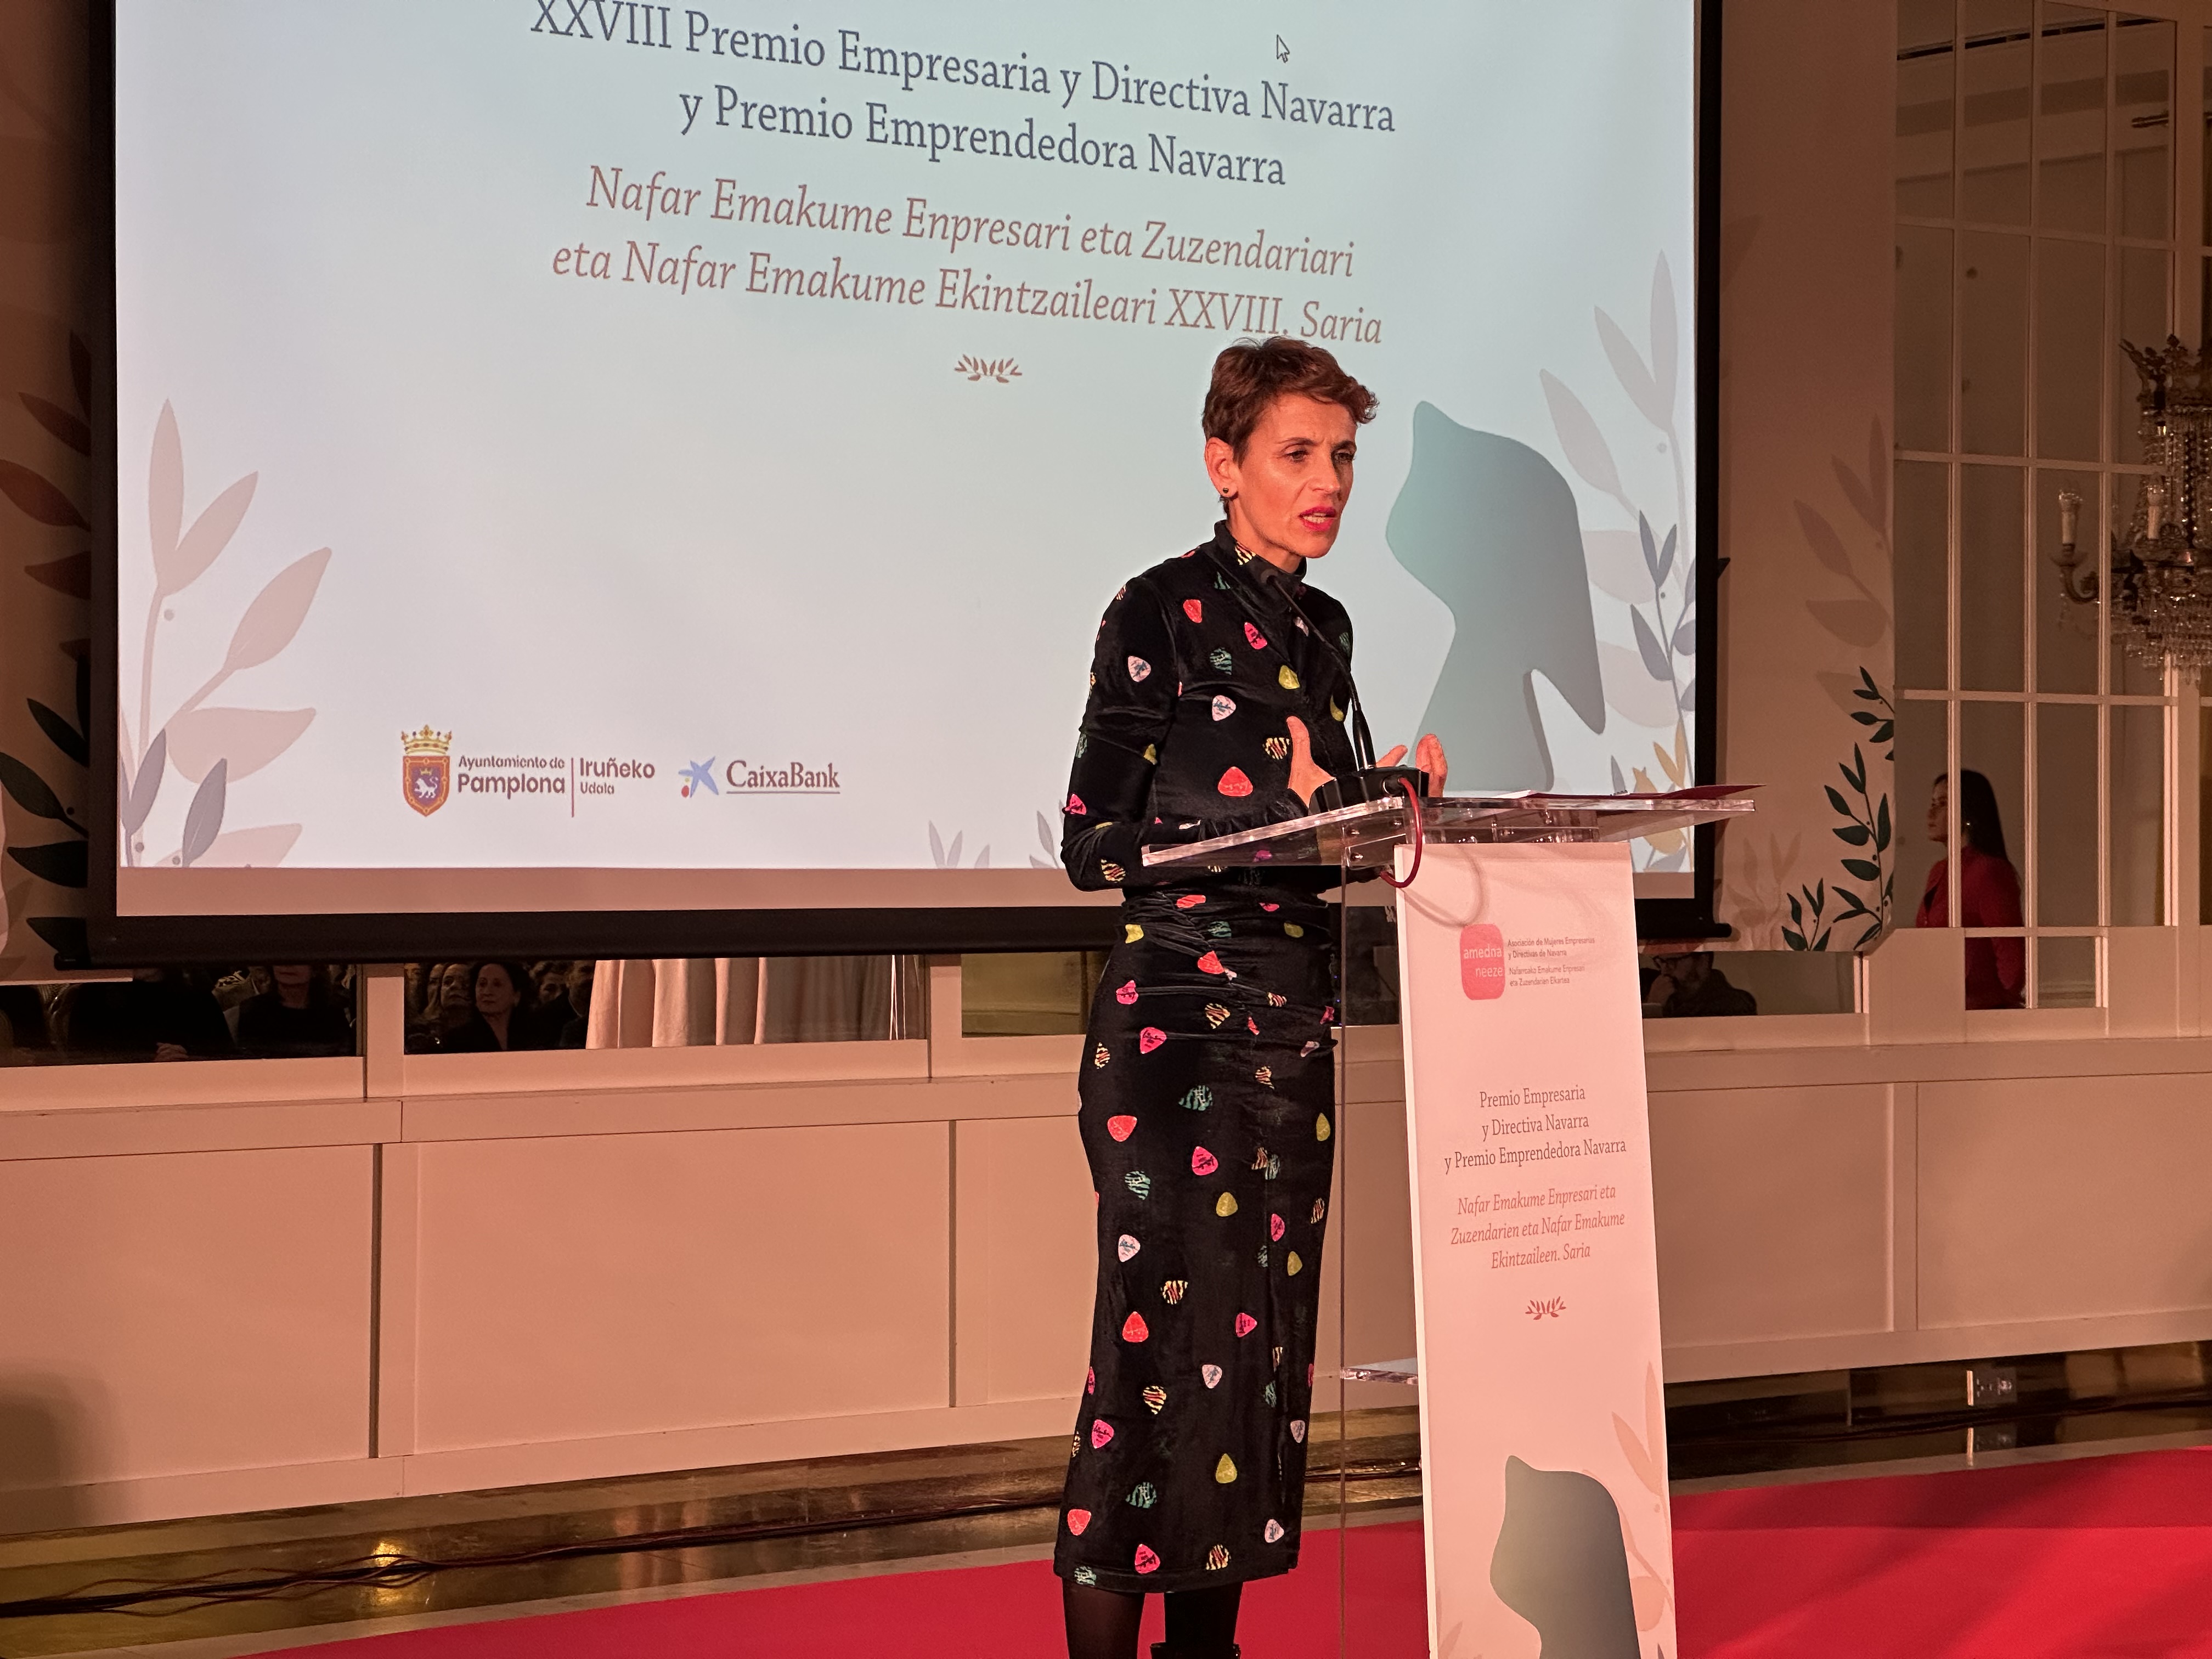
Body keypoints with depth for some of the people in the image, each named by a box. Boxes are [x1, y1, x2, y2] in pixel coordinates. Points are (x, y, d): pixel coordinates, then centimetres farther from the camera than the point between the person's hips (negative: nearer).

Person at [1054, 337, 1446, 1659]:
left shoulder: (1320, 626, 16)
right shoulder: (1163, 611, -6)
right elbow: (1095, 843, -12)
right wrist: (1280, 816, -19)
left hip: (1295, 1027, 7)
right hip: (1180, 1019, -7)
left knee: (1265, 1352, 7)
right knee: (1166, 1351, -9)